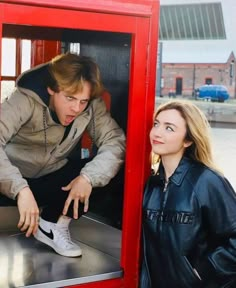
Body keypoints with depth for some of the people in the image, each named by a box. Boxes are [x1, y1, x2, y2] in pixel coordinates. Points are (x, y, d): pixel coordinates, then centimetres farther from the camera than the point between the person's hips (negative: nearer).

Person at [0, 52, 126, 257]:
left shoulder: (92, 105, -15)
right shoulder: (26, 99, -27)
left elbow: (115, 140, -21)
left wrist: (88, 177, -37)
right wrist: (21, 189, -51)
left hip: (53, 176, 5)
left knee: (96, 176, -19)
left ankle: (53, 224, -3)